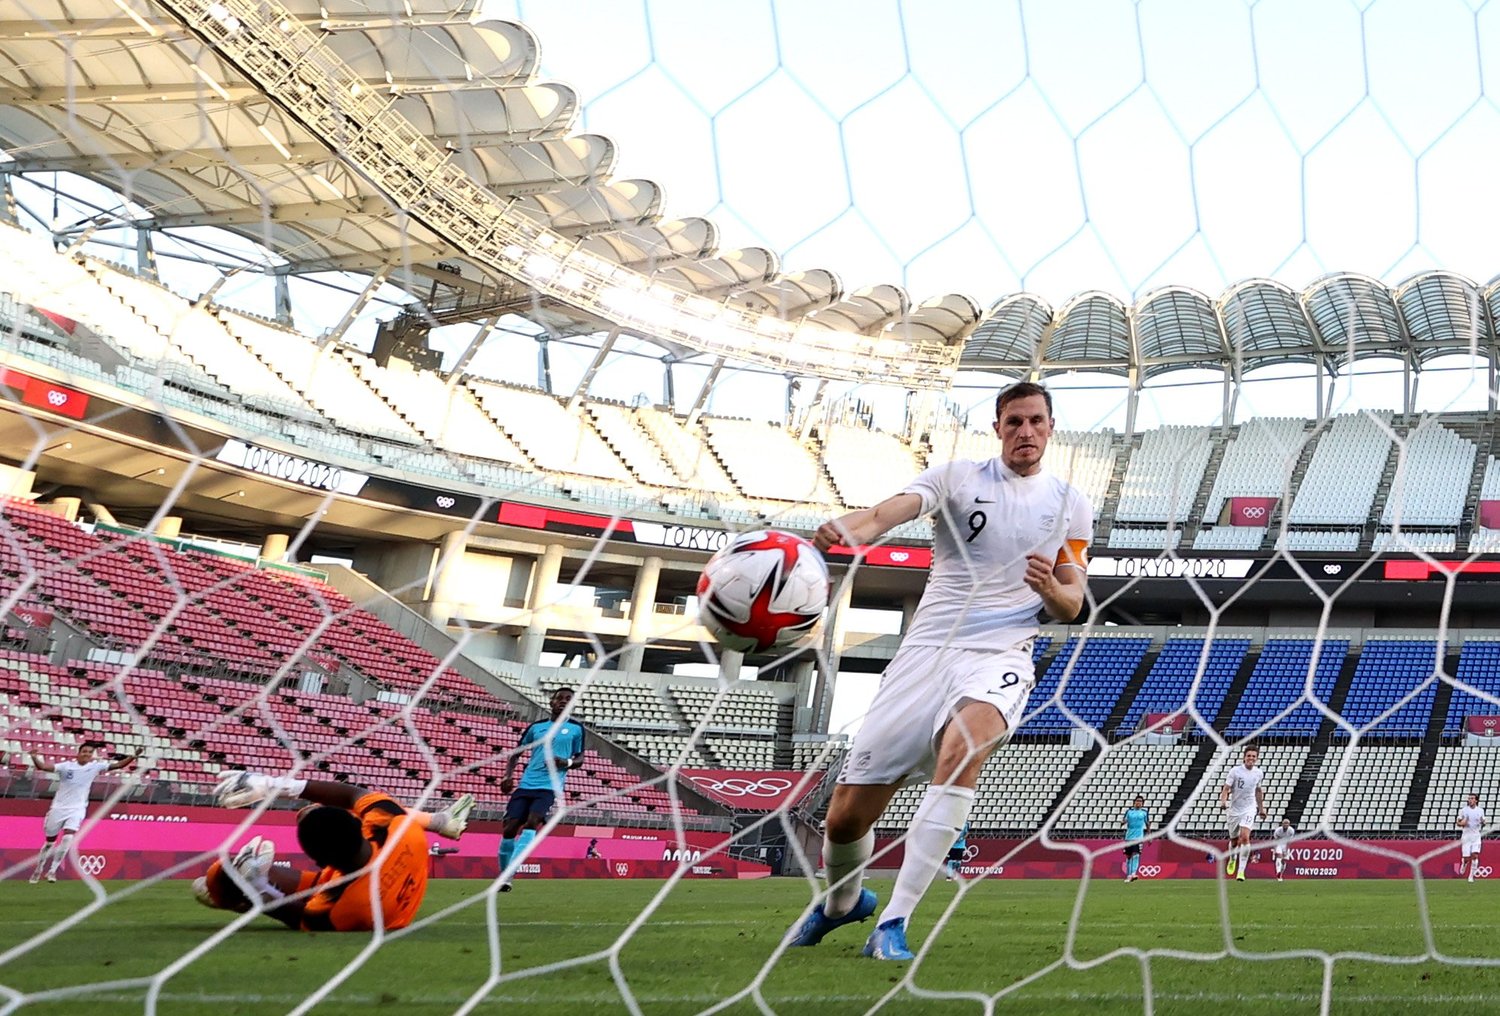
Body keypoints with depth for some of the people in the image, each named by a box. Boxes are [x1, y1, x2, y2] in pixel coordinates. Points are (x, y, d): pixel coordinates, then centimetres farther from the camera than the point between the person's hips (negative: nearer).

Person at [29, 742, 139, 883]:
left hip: (77, 809, 0)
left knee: (68, 838, -20)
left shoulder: (95, 766, -3)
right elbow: (43, 767, -18)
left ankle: (52, 871, -10)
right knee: (50, 841, 11)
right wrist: (34, 758, -36)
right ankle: (38, 870, 31)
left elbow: (117, 765, -8)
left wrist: (132, 757, -22)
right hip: (58, 808, 0)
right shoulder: (66, 766, -9)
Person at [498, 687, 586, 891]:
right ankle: (503, 876, 13)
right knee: (509, 828, -4)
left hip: (549, 786, -3)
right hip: (526, 784, 3)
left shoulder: (576, 729, 7)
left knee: (532, 822, -24)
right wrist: (508, 775, 3)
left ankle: (508, 875, -28)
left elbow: (580, 759, 12)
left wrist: (566, 762, -11)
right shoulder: (536, 727, 12)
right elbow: (517, 752, 19)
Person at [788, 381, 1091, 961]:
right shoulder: (957, 477, 3)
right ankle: (843, 900, 35)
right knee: (846, 816, -1)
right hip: (926, 649, 1)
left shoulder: (1070, 505, 10)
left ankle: (893, 923, -32)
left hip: (1001, 656, 0)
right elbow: (893, 510, -16)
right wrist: (845, 529, -39)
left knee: (964, 743, -37)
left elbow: (1071, 608, 13)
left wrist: (1050, 588, -12)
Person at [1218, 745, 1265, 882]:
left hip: (1249, 809, 0)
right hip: (1234, 809, 0)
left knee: (1245, 837, -21)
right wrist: (1223, 801, -28)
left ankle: (1241, 871, -18)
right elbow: (1226, 788, -10)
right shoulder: (1235, 771, -9)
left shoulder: (1259, 773, 2)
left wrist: (1261, 808, 23)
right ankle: (1232, 859, 45)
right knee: (1234, 840, 12)